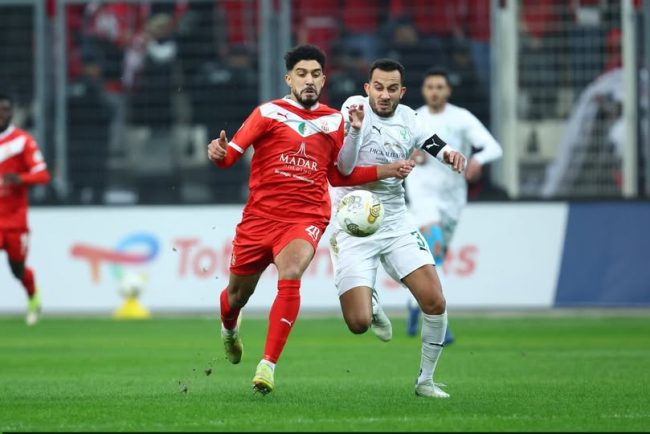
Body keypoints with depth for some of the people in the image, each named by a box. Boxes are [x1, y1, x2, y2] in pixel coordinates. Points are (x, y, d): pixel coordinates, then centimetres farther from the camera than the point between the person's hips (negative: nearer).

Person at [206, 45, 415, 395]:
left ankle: (268, 365, -27)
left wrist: (388, 170, 14)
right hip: (260, 216, 0)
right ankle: (229, 330, 51)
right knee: (238, 292, 12)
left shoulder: (334, 121, 10)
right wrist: (217, 152, -29)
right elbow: (230, 155, -5)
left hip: (306, 218, 0)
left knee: (290, 276, -29)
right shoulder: (269, 113, 0)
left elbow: (338, 176, 22)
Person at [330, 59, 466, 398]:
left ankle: (425, 380, 11)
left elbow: (435, 145, 12)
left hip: (396, 224, 4)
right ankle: (371, 303, 25)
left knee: (435, 303, -8)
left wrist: (451, 154, -12)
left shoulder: (406, 119, 2)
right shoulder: (356, 108, -12)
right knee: (359, 324, -13)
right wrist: (355, 129, -37)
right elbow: (344, 168, -20)